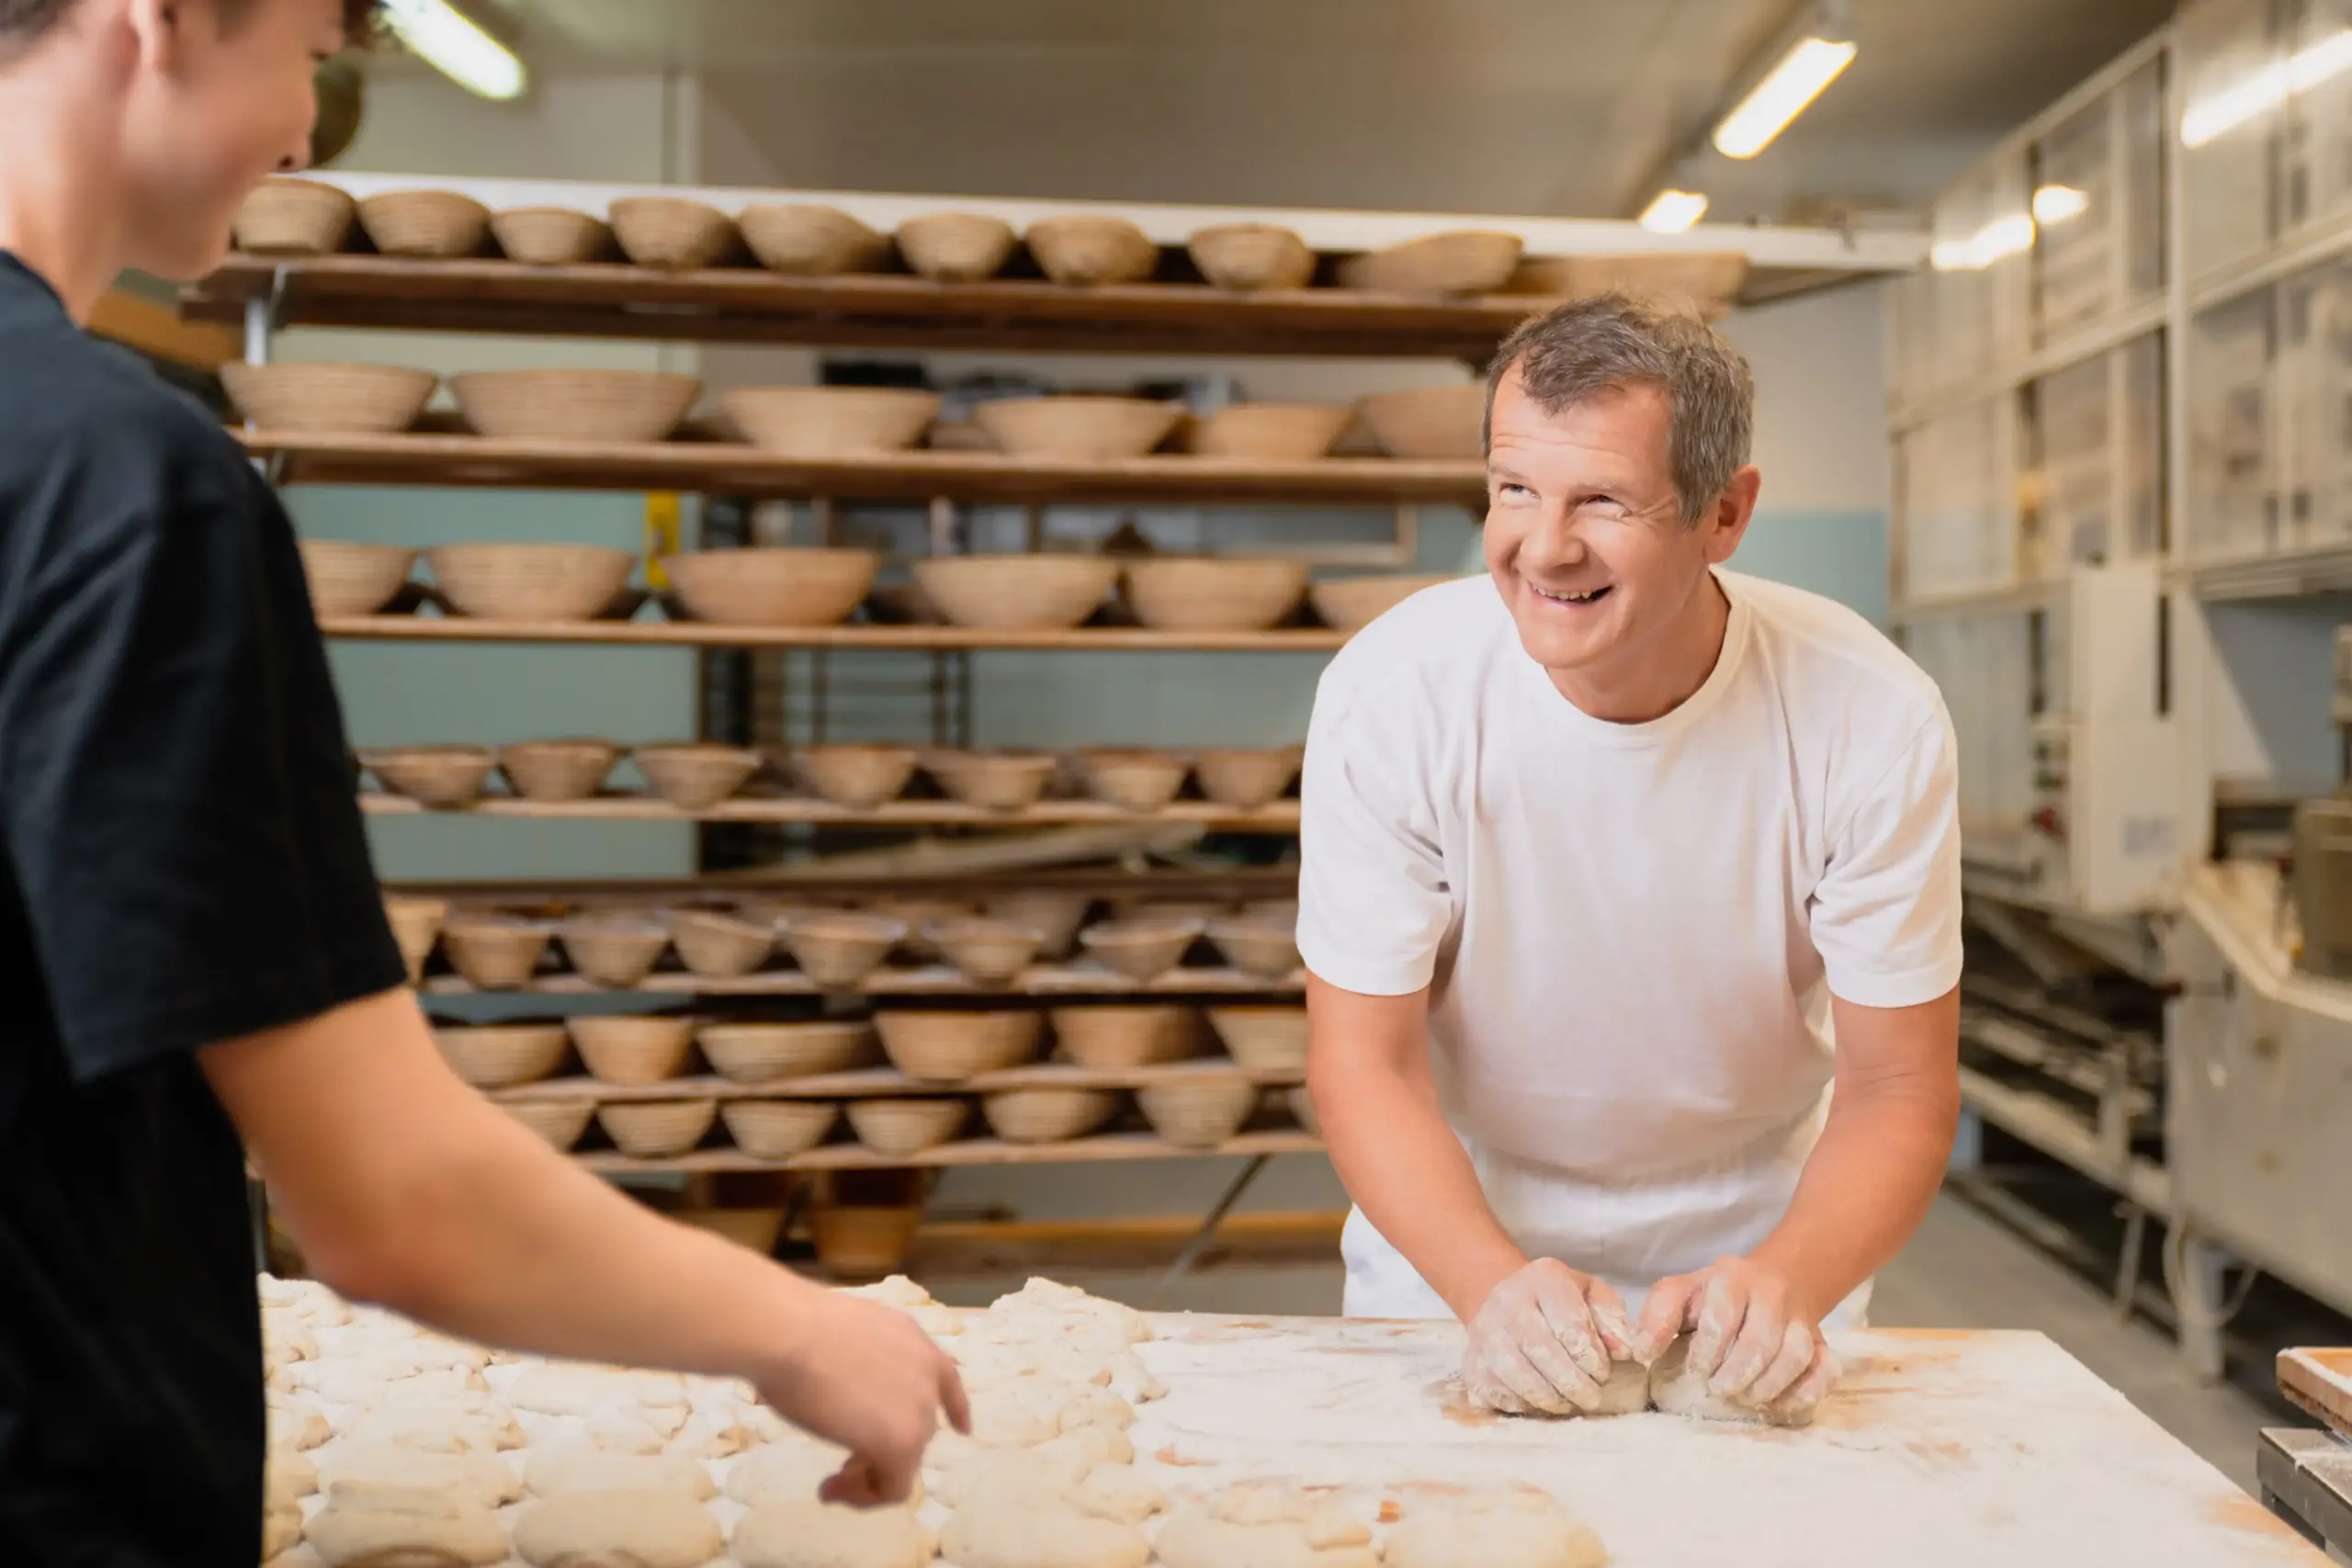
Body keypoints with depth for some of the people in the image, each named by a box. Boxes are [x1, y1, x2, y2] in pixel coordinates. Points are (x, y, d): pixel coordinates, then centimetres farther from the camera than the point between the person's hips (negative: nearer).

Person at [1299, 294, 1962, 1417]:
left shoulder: (1872, 721, -17)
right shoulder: (1391, 692, -19)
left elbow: (1897, 1085, -11)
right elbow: (1362, 1060, -15)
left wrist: (1785, 1282, -31)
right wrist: (1496, 1286, -31)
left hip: (1758, 1245, 1)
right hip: (1457, 1240, 0)